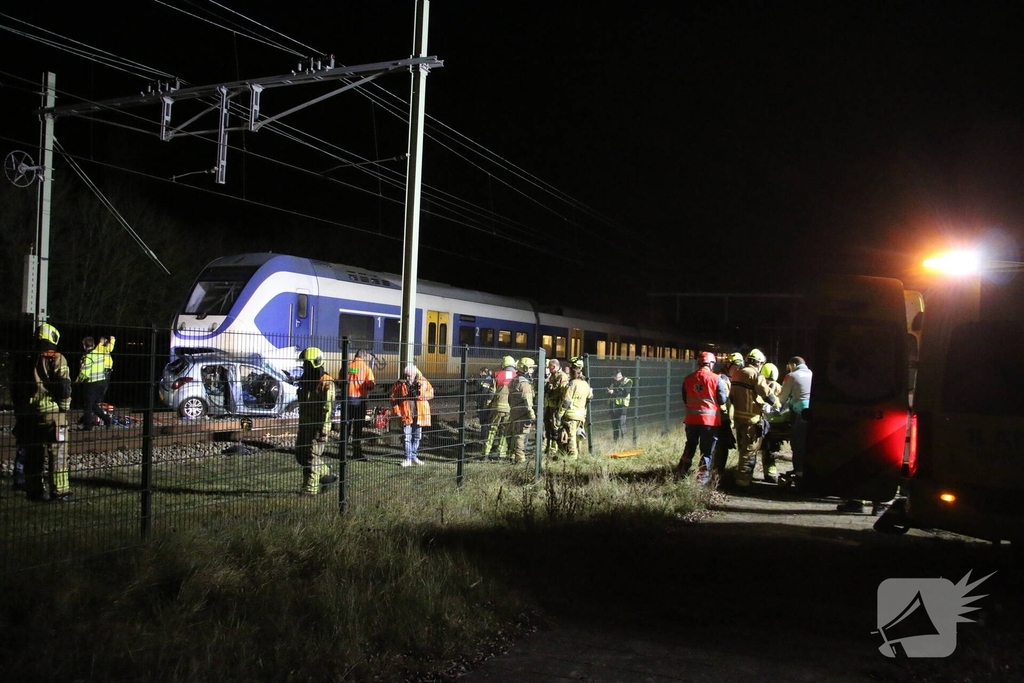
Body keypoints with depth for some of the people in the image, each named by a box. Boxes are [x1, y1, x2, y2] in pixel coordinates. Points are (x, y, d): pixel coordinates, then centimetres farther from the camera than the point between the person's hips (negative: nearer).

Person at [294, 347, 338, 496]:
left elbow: (328, 408, -19)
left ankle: (310, 487, 2)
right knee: (301, 454, 13)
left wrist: (324, 430, -23)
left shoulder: (326, 383, -16)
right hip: (305, 424, 9)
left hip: (318, 426, -9)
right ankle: (326, 475, 27)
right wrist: (300, 423, 24)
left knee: (312, 456, -6)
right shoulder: (306, 380, 12)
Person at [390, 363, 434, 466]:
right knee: (407, 437, -3)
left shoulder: (423, 382, -2)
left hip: (419, 414, 2)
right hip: (406, 414, -2)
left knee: (417, 437, 12)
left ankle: (414, 457, 25)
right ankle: (408, 459, 2)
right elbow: (394, 397, 3)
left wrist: (420, 395, -20)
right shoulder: (400, 384, -4)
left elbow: (430, 393, -2)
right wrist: (397, 410, -6)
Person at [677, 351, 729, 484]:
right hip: (710, 419, -3)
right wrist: (725, 386, 12)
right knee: (707, 449, 7)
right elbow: (723, 400, -3)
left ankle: (682, 472, 21)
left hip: (692, 418, 4)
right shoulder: (717, 379, -9)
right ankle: (702, 477, 9)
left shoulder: (687, 379, 3)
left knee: (690, 446, 20)